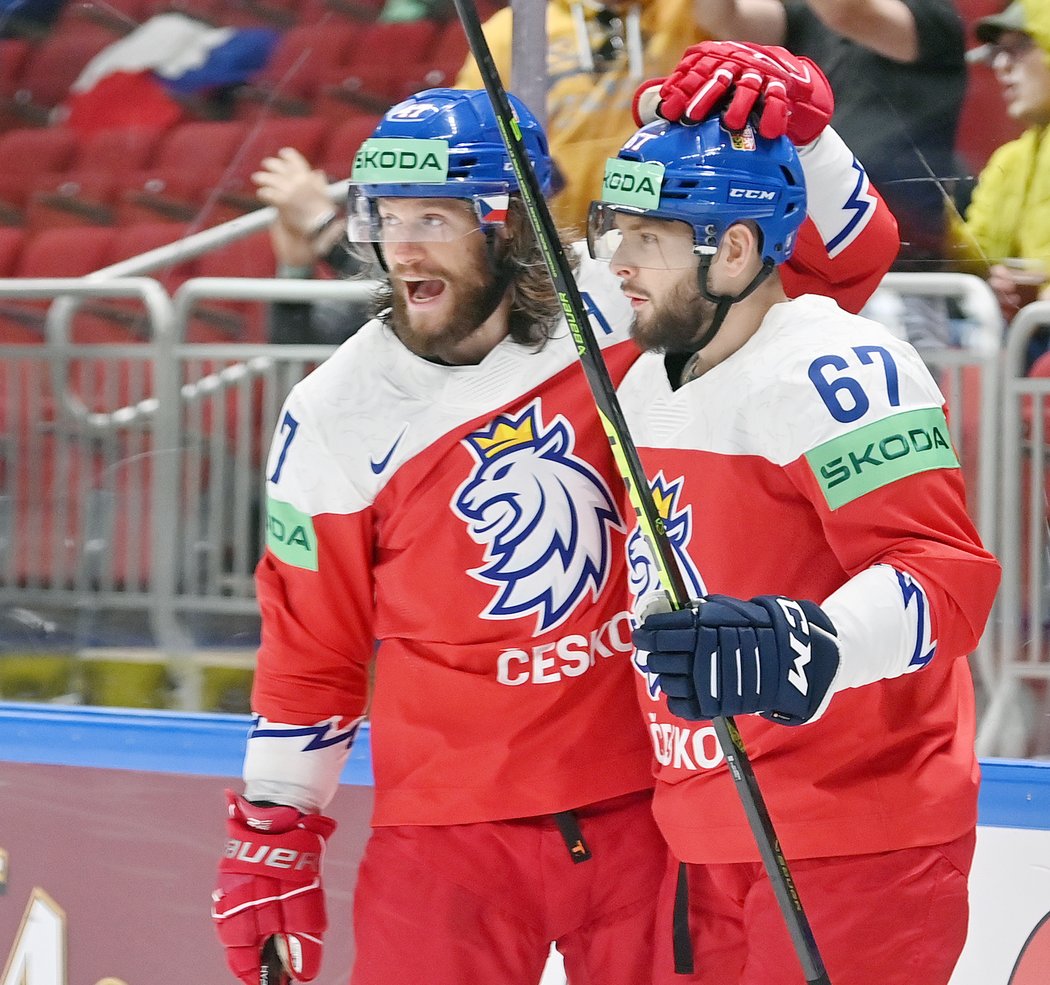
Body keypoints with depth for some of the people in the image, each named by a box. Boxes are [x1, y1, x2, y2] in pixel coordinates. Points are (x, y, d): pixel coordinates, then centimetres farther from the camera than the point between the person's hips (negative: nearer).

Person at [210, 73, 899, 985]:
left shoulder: (618, 311, -6)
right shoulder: (333, 419, -4)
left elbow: (850, 252, -3)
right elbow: (310, 652, 6)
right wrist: (274, 836, 7)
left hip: (645, 805, 0)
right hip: (447, 832, 0)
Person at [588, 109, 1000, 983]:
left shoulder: (833, 373, -18)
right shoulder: (646, 383, 12)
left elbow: (947, 579, -27)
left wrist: (799, 650, -44)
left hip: (855, 842, -9)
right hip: (707, 839, 9)